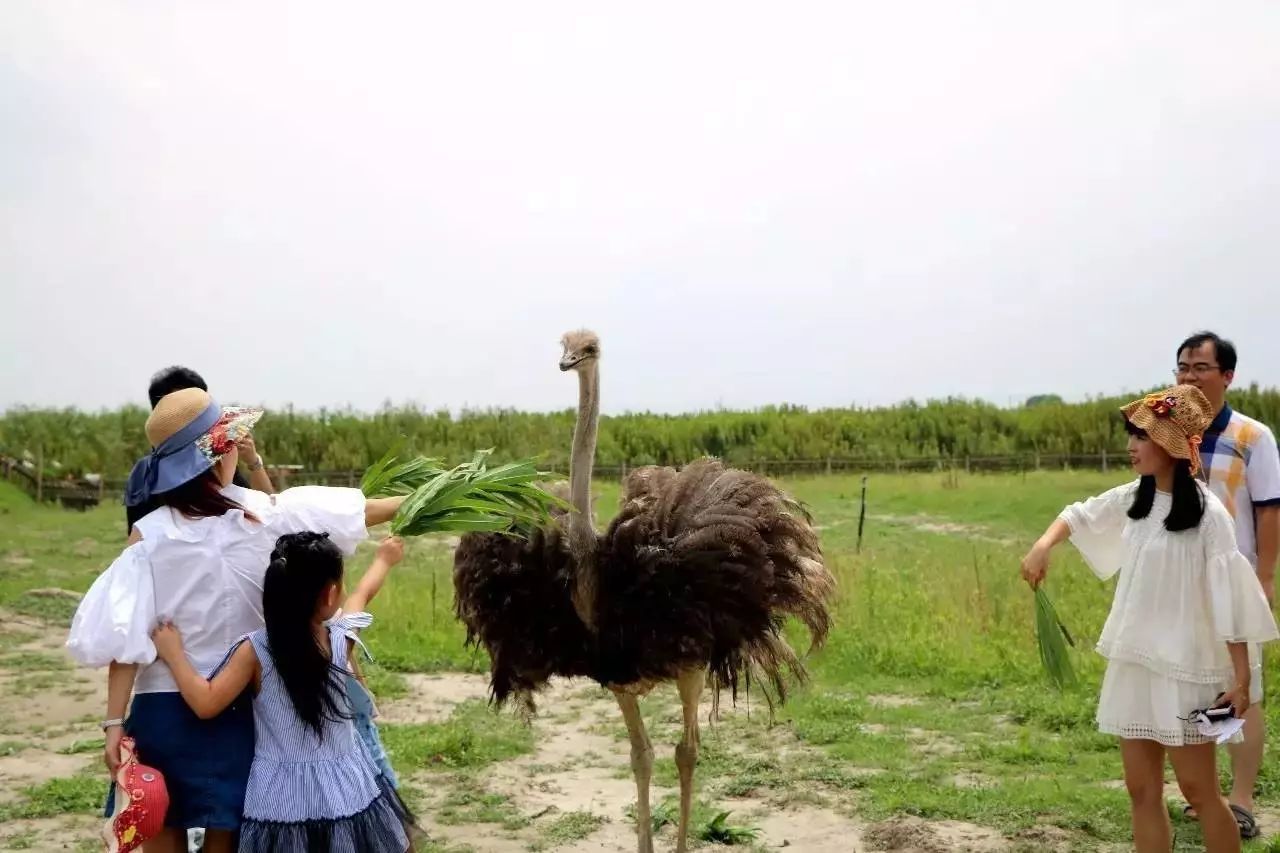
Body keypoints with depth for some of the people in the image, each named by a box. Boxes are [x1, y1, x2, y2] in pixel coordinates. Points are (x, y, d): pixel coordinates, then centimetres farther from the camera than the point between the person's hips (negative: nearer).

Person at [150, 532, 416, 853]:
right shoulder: (341, 639, -7)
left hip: (283, 795, -2)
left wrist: (173, 654, -7)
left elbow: (206, 703, -18)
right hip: (345, 788, 2)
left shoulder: (255, 650, -15)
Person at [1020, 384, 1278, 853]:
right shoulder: (1133, 499, 5)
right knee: (1142, 790, 10)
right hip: (1133, 664, 7)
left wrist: (1241, 679, -16)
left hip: (1184, 669, -6)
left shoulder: (1207, 513, -14)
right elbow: (1078, 515, 20)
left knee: (1199, 790, 1)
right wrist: (1044, 545, -1)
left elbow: (1230, 600, -15)